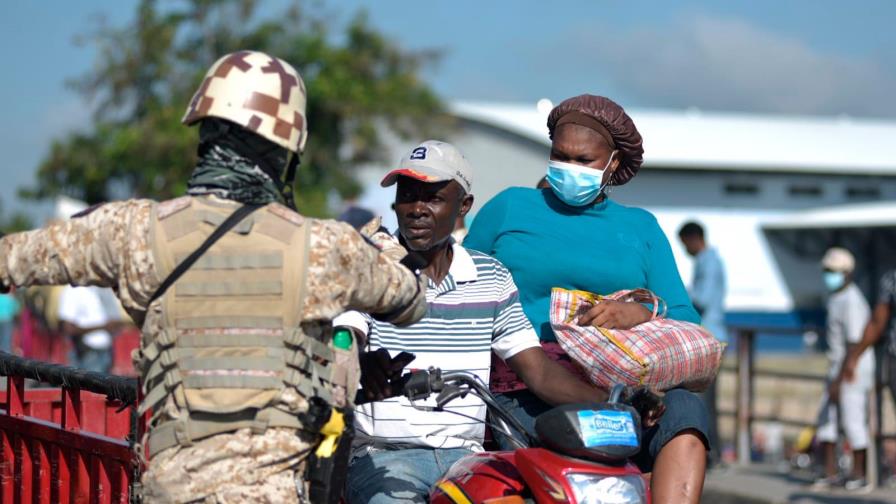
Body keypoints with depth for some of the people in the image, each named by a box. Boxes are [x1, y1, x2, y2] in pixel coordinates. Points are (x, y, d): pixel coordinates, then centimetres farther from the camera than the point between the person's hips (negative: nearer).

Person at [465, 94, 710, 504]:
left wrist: (639, 315, -11)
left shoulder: (641, 228, 22)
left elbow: (686, 324, 11)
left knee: (684, 410, -31)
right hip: (525, 389, -2)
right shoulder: (509, 208, 18)